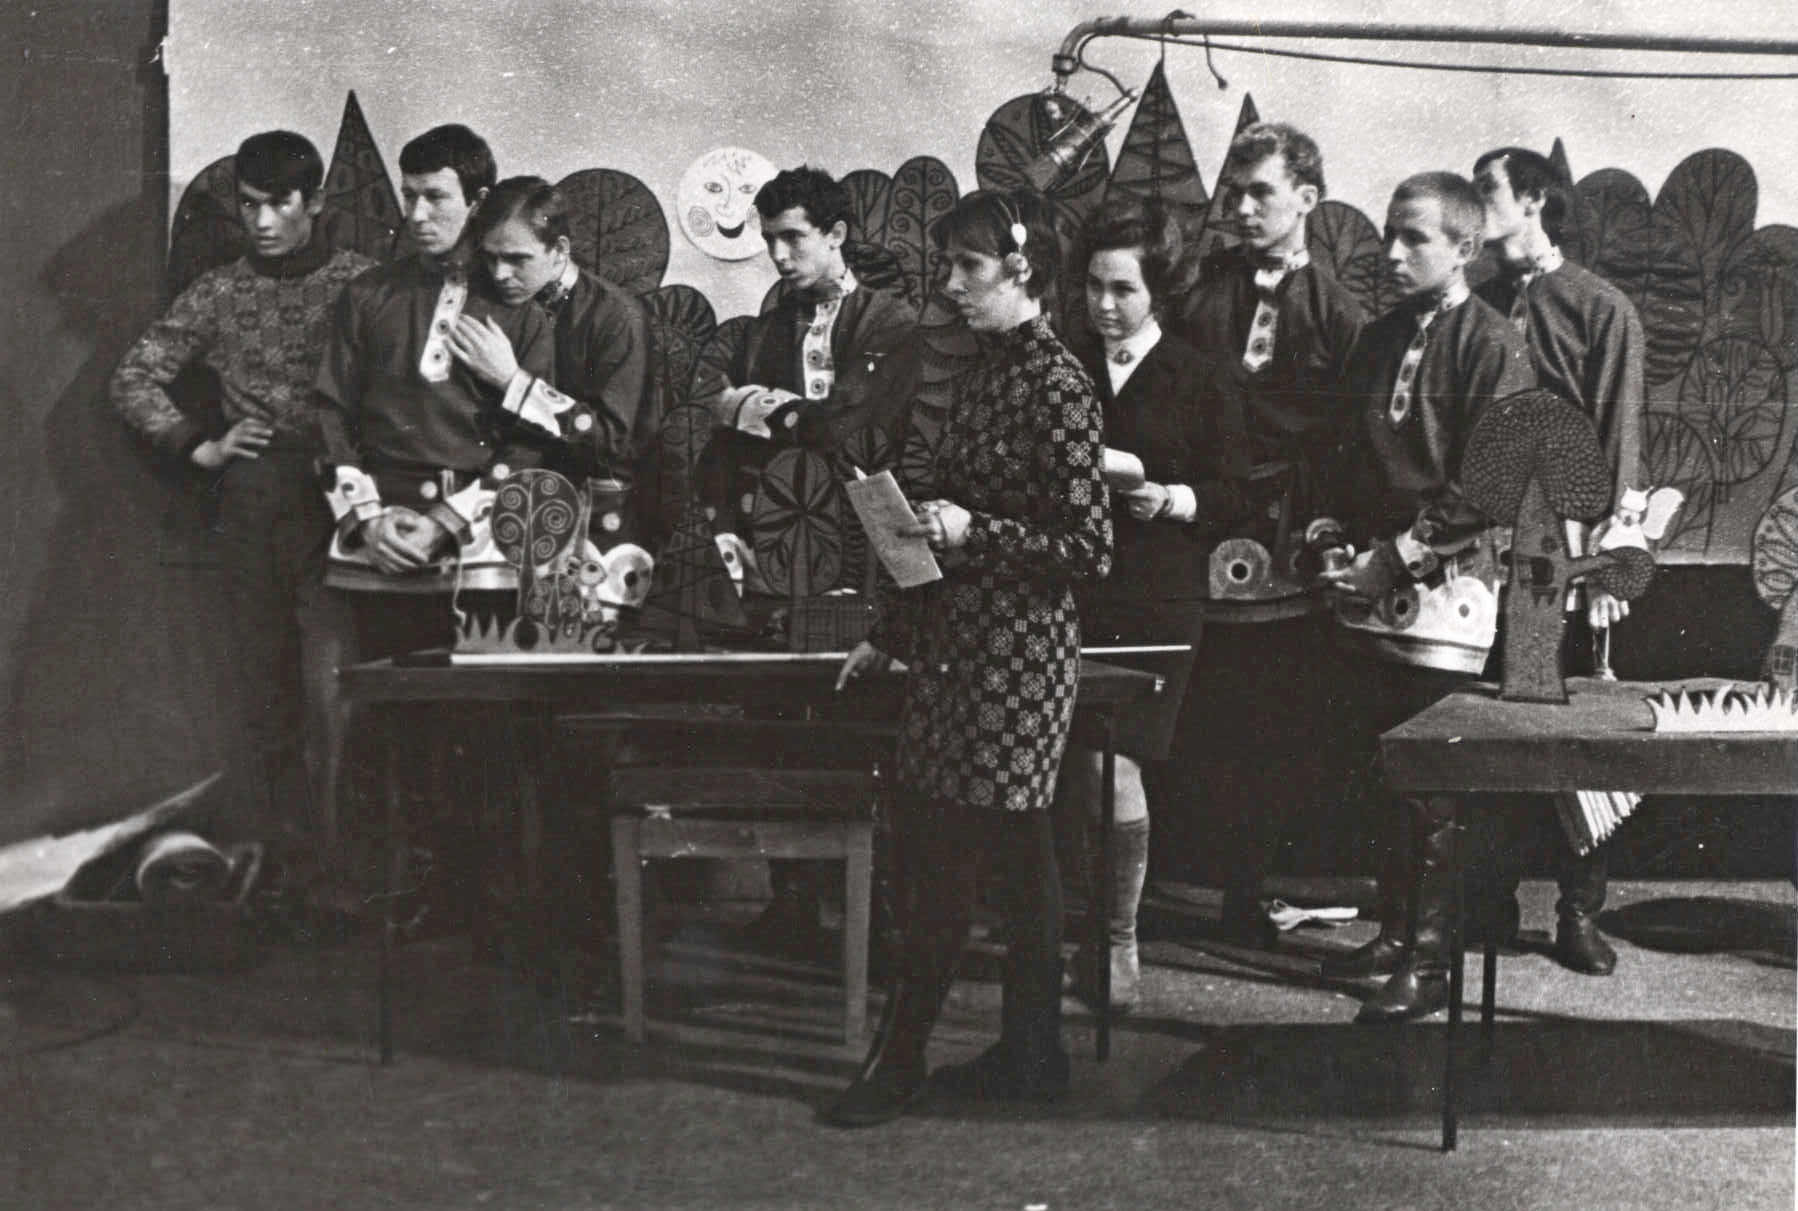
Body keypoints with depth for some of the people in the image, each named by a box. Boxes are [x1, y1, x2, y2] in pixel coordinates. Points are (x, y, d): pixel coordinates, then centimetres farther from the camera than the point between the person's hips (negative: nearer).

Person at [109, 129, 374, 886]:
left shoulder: (360, 284, 1)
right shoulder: (218, 294, 10)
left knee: (329, 694, -11)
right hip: (250, 511, 3)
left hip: (337, 506, -3)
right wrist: (200, 446, 5)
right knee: (261, 690, 7)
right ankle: (269, 861, 15)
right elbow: (133, 380, 16)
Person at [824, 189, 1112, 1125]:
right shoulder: (990, 371, 12)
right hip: (957, 644, 9)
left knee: (942, 867, -2)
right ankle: (1028, 1057, 23)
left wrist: (972, 531, -20)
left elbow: (1088, 550, -16)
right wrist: (889, 634, 18)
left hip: (1014, 654, -9)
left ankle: (898, 1058, 10)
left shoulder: (1056, 386, -14)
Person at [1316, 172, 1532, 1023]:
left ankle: (1429, 961, 3)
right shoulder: (1379, 339, 15)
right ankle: (1394, 931, 22)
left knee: (1435, 784, -3)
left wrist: (1401, 553, -15)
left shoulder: (1492, 345, -6)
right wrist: (1340, 531, 7)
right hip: (1376, 586, 7)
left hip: (1445, 586, -7)